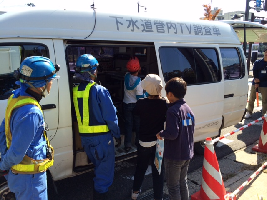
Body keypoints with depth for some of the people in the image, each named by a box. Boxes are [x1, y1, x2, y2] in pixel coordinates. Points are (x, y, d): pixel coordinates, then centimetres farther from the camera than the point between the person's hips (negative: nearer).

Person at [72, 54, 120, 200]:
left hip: (84, 137, 7)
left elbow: (75, 115, 8)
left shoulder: (75, 90, -2)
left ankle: (98, 188, 47)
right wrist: (117, 134, -1)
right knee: (105, 169, 9)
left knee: (98, 165, 28)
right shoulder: (99, 91, -18)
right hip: (101, 136, -7)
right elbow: (111, 117, -15)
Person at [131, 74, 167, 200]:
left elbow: (135, 113, 4)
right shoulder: (165, 104, -17)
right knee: (158, 171, 12)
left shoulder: (141, 103, -15)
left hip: (144, 142, 1)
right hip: (160, 142, -1)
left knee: (141, 167, 22)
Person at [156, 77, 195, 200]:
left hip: (174, 155, -8)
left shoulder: (172, 110, -22)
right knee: (183, 182, 23)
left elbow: (172, 134, -30)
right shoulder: (188, 108, 4)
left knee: (173, 186, 8)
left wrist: (161, 134, -12)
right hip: (187, 154, 8)